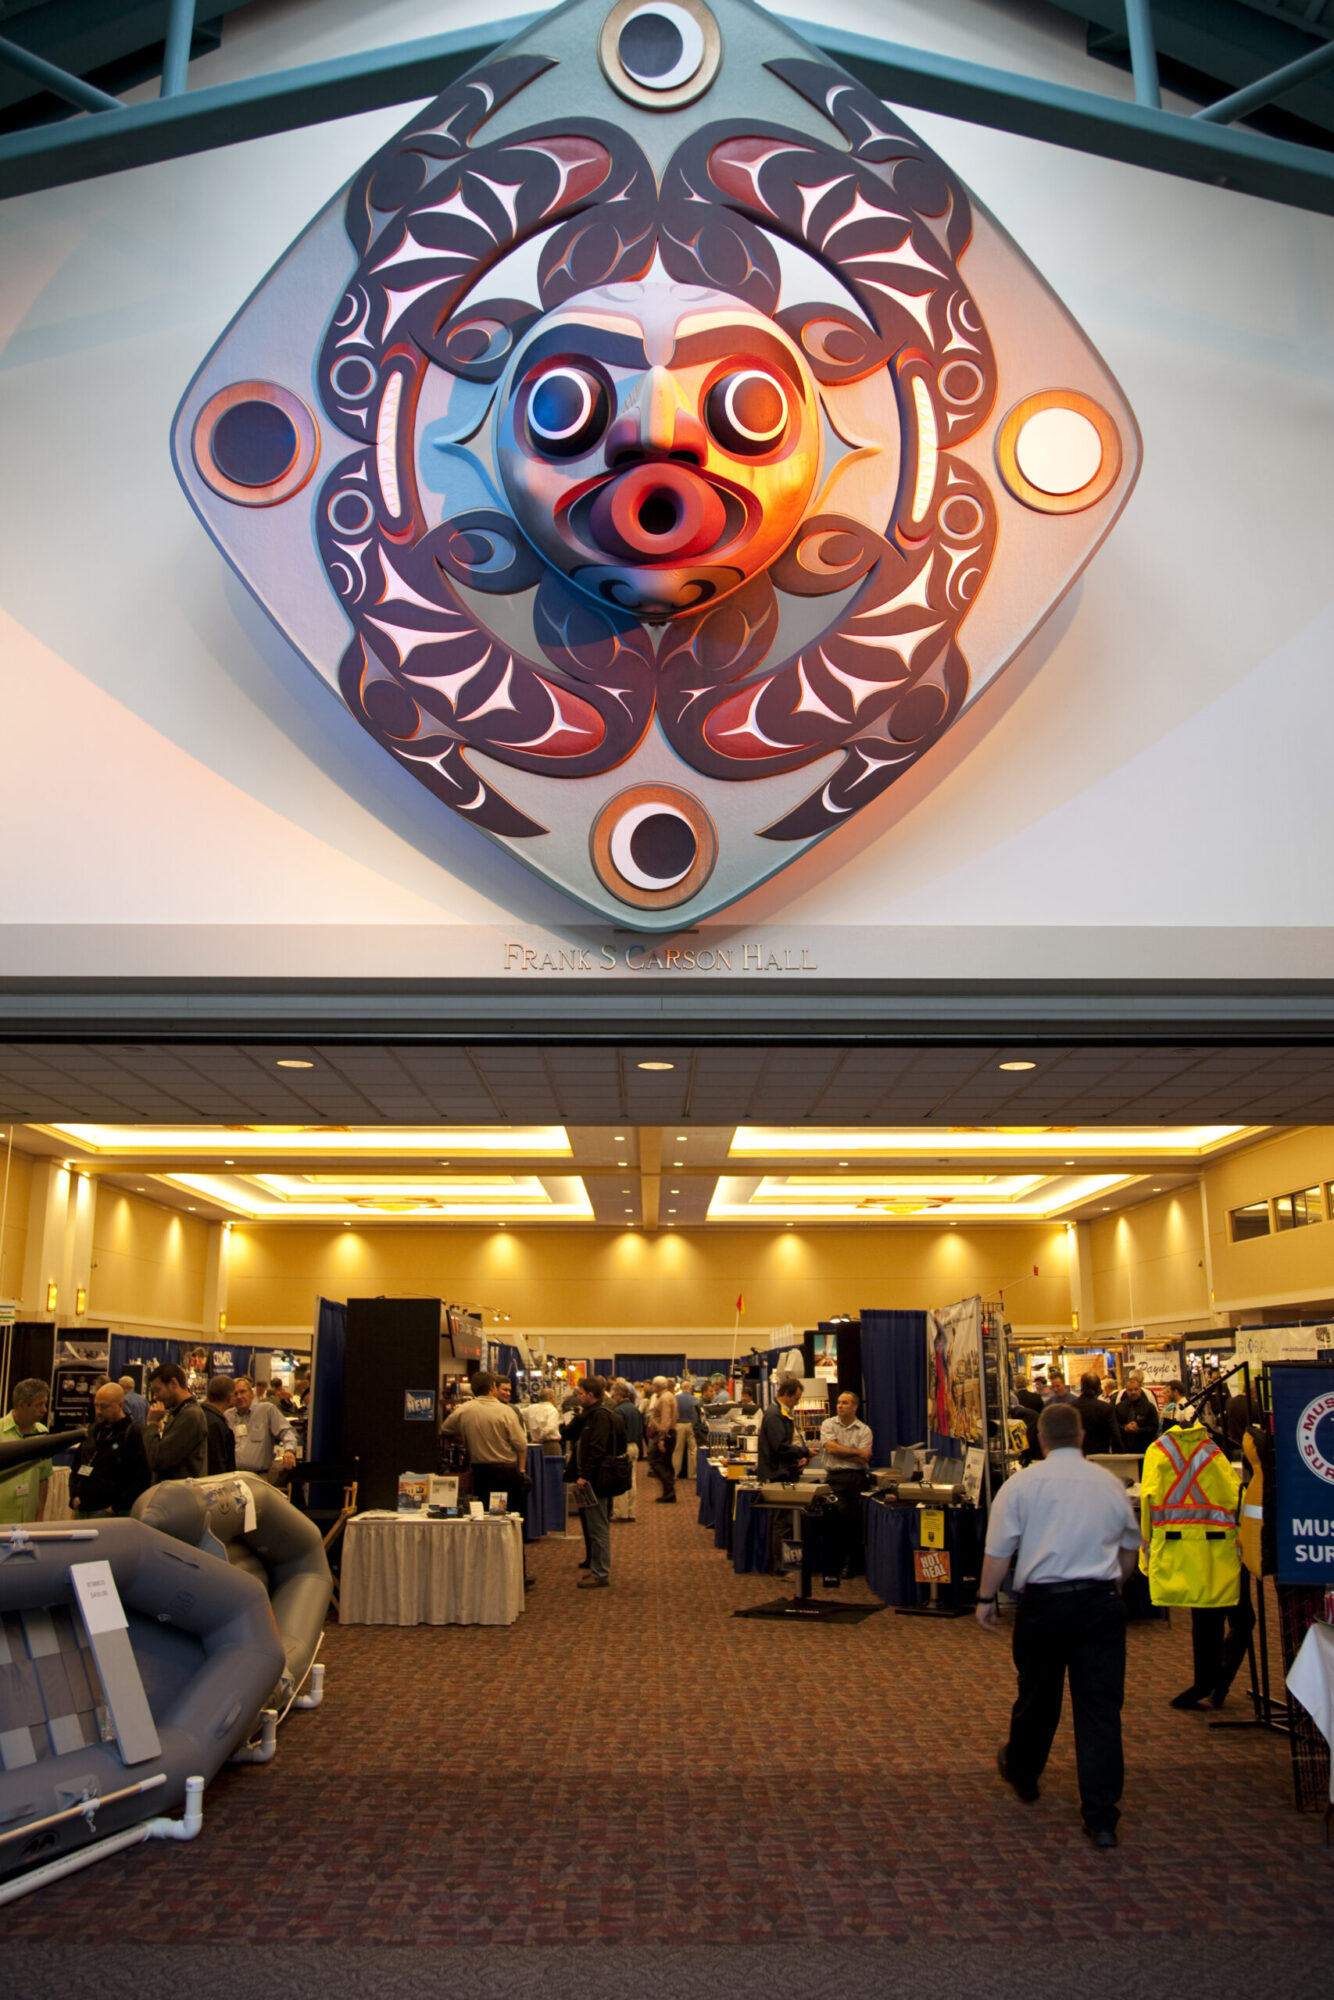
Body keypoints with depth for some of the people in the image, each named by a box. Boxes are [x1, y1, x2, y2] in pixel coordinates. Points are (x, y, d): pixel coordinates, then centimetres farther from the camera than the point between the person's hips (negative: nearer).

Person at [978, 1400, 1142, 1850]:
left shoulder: (1022, 1483, -6)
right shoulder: (1110, 1483, 4)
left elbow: (999, 1551, -6)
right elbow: (1130, 1547, 18)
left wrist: (986, 1598, 6)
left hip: (1043, 1601, -1)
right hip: (1101, 1602, 1)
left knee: (1037, 1696, 16)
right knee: (1100, 1706, 3)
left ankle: (1022, 1772, 40)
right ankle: (1102, 1817, 3)